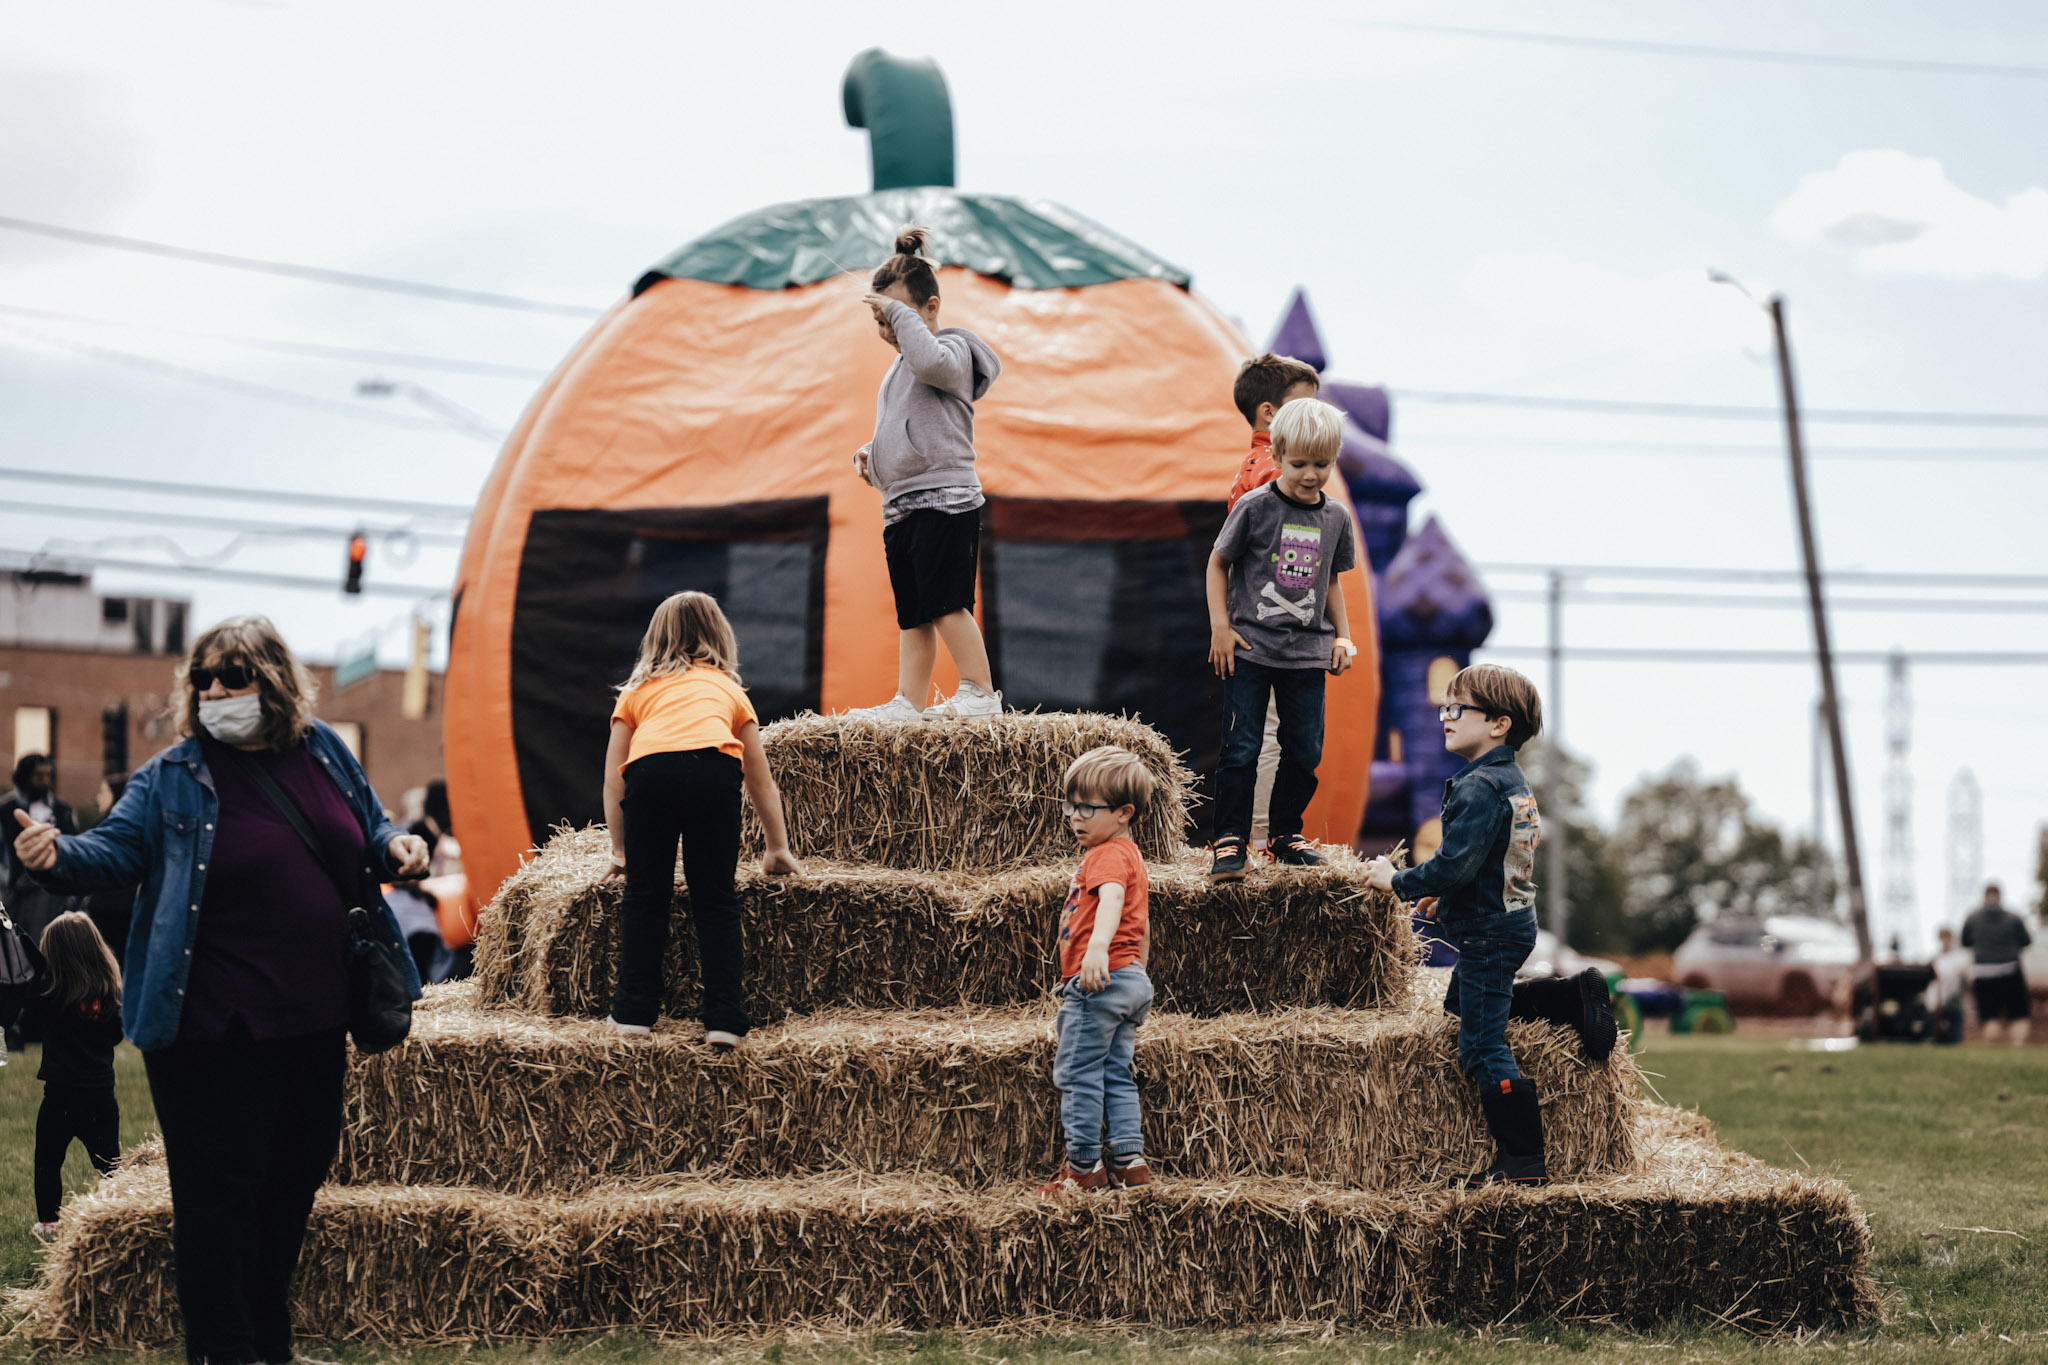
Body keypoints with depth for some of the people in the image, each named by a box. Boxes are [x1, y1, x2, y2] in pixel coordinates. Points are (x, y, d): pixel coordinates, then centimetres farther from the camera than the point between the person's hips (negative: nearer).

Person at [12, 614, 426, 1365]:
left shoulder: (323, 752, 8)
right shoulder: (173, 780, -5)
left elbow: (368, 829, 21)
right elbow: (116, 847, -12)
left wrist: (394, 846, 0)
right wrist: (60, 856, -32)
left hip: (314, 1019, 6)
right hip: (217, 1029, -6)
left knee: (296, 1177, 16)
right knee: (220, 1192, -5)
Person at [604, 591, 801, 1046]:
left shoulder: (638, 690, 35)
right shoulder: (727, 686, 36)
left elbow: (613, 778, 30)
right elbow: (761, 781, 41)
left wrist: (620, 850, 37)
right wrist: (778, 848, 50)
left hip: (649, 771, 0)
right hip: (714, 768, 0)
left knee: (645, 898, 15)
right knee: (716, 902, 10)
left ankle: (634, 1013, 15)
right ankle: (724, 1021, 3)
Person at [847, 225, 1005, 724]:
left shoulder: (952, 350, -2)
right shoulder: (899, 369, 24)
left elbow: (931, 362, -29)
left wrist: (902, 314, -18)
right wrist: (871, 458, 13)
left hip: (946, 498, -9)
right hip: (900, 505, 9)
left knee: (946, 602, -15)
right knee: (912, 613, 6)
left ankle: (980, 693, -11)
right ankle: (910, 703, 4)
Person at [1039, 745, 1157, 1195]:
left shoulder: (1107, 855, -12)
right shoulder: (1129, 855, 21)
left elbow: (1112, 897, -34)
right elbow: (1141, 928, 28)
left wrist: (1098, 946, -50)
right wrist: (1136, 977, 34)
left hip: (1095, 981, -10)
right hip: (1132, 981, 10)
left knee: (1077, 1074, -3)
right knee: (1116, 1075, 11)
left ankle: (1083, 1166, 0)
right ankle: (1130, 1161, 7)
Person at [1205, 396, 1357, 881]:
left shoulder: (1336, 517, 5)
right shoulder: (1255, 507, -8)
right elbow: (1218, 563, 0)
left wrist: (1342, 636, 12)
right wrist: (1220, 627, -6)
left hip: (1307, 652, 4)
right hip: (1250, 648, -4)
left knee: (1305, 750, 7)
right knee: (1241, 748, -5)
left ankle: (1285, 833, 22)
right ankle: (1230, 840, 1)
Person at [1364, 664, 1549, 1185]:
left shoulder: (1479, 788, -22)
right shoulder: (1514, 781, 10)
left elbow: (1455, 864, -27)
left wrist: (1398, 881, -13)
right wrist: (1449, 897, 25)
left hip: (1488, 935, -10)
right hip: (1512, 922, 10)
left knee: (1483, 1047, -8)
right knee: (1461, 1005, 31)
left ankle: (1523, 1159, -8)